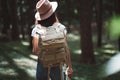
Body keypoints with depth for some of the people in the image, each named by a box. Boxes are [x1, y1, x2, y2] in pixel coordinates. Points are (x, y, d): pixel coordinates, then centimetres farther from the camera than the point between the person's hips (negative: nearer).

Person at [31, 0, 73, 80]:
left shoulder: (36, 30, -12)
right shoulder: (61, 28, -10)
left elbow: (35, 51, -10)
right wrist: (70, 67, 1)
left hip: (42, 64, 0)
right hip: (57, 65, 0)